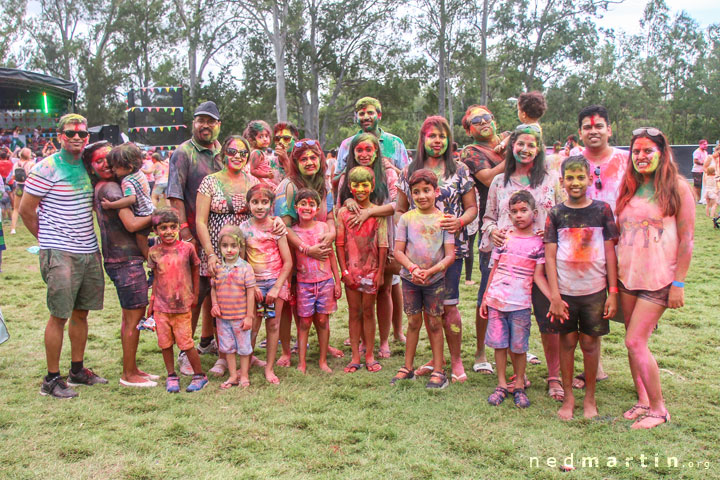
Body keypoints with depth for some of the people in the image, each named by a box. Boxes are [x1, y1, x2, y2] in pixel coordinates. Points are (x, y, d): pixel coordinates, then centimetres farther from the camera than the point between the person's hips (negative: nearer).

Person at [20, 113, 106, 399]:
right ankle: (51, 379, 8)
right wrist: (48, 240, 4)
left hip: (89, 251, 6)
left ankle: (77, 370, 25)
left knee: (81, 312, 13)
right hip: (60, 254, -6)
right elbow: (26, 210, -5)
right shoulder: (47, 168, -9)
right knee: (59, 315, -3)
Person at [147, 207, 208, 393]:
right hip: (161, 306, 2)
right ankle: (171, 377, 23)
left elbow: (195, 270, 7)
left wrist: (195, 294, 8)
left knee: (186, 343, -1)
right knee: (165, 343, 7)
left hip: (182, 306, -2)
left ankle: (199, 375, 15)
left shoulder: (187, 248, -4)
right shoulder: (154, 252, 1)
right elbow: (156, 278, 10)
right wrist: (152, 300, 9)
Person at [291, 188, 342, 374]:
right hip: (304, 283, -1)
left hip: (325, 281, 1)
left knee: (323, 320, 6)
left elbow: (331, 255, 6)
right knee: (304, 322, 2)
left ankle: (323, 361, 17)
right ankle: (301, 363, 11)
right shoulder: (293, 231, -1)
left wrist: (337, 282, 5)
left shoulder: (323, 227, 2)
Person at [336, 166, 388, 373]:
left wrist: (380, 272, -5)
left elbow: (383, 245, -1)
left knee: (368, 312, 7)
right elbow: (339, 244, 0)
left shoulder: (378, 213, -1)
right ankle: (355, 357, 13)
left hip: (371, 270, -1)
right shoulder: (343, 212, 0)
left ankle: (370, 356, 16)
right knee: (354, 313, 7)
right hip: (351, 270, 1)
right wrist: (344, 271, -6)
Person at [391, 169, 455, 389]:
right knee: (414, 321, 11)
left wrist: (430, 271, -22)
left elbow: (450, 255, -9)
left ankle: (438, 371, 15)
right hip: (410, 279, 1)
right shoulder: (406, 218, -3)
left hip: (435, 279, -1)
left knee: (434, 323, 6)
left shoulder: (443, 220, -5)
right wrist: (412, 268, -21)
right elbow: (398, 251, -4)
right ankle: (408, 367, 22)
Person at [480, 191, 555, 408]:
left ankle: (519, 386, 20)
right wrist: (485, 298, 12)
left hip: (520, 303, -2)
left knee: (518, 347, 4)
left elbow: (538, 276, -2)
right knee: (499, 344, 7)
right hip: (496, 300, 2)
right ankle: (502, 385, 19)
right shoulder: (504, 238, 7)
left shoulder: (538, 242, 0)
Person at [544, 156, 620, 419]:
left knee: (590, 342, 7)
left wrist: (613, 292, -2)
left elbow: (610, 252, 2)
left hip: (595, 289, 0)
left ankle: (590, 398, 23)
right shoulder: (556, 214, 0)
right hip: (565, 290, 0)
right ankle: (568, 397, 21)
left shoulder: (602, 210, 0)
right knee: (567, 341, 7)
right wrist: (554, 295, -8)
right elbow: (549, 256, -2)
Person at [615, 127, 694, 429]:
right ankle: (643, 401, 24)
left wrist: (679, 283, -11)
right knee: (633, 342, 9)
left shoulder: (678, 187, -7)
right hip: (627, 276, 6)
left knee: (635, 342, -7)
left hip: (658, 279, -6)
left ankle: (658, 409, 10)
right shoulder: (628, 188, 9)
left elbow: (686, 239, -8)